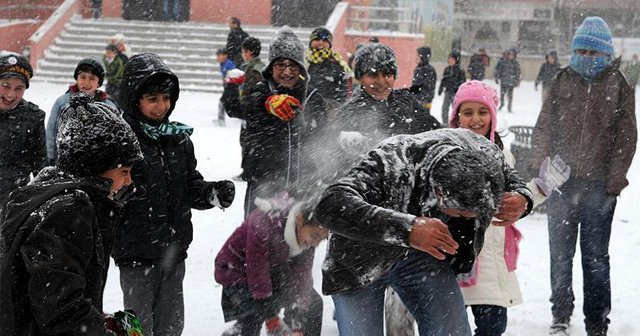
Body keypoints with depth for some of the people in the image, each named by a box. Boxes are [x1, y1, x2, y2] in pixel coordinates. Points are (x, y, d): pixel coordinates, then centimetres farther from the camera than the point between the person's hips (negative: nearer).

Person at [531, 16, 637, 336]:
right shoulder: (563, 82, 7)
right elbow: (543, 127, 7)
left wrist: (614, 181, -8)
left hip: (598, 185, -2)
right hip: (562, 182, 2)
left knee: (595, 257, 3)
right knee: (560, 253, 9)